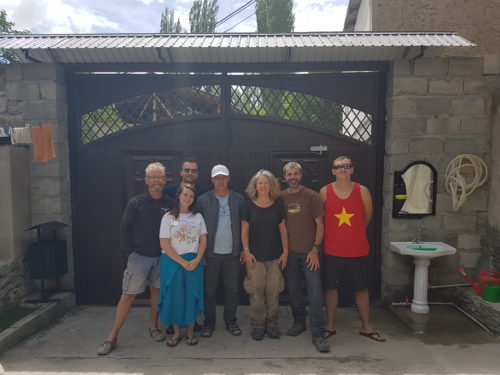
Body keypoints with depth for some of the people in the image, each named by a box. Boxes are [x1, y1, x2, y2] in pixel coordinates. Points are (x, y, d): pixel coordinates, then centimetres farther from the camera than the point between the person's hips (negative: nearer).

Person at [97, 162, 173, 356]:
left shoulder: (169, 204, 0)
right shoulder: (136, 202, -6)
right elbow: (124, 229, -4)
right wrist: (129, 251, -7)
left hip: (161, 257, 3)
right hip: (139, 256, -2)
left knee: (157, 291, 11)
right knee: (128, 295, -1)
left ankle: (153, 327, 29)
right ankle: (112, 337, 9)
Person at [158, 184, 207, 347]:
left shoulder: (198, 217, 5)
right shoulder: (168, 217, -3)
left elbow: (203, 240, 4)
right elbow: (164, 244, -8)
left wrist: (196, 260, -11)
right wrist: (182, 262, -13)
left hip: (194, 262, 2)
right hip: (172, 261, -1)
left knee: (192, 295, 5)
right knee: (174, 296, 5)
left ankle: (190, 332, 22)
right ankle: (176, 332, 22)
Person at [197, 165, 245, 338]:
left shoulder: (239, 199, 1)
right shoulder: (203, 200, -3)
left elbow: (243, 225, 4)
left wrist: (244, 249, 0)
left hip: (232, 253, 1)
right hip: (211, 253, -1)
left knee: (232, 290, 11)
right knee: (209, 291, 10)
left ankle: (230, 321, 28)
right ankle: (209, 323, 26)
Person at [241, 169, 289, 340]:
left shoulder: (278, 205, 4)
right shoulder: (249, 205, -1)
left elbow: (283, 230, 6)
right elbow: (244, 230, 0)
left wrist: (285, 251, 1)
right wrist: (246, 251, -7)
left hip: (275, 256, 1)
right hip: (255, 256, -1)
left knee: (273, 292, 6)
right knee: (256, 293, 2)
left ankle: (272, 324, 22)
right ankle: (257, 325, 18)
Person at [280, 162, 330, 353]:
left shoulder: (312, 196, -3)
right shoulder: (280, 198, 5)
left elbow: (319, 224, -3)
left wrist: (315, 249, -10)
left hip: (309, 253, -3)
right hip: (289, 253, 3)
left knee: (315, 291, -6)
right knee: (293, 290, 12)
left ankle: (318, 334, 2)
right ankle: (299, 322, 32)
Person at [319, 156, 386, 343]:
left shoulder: (362, 191, -5)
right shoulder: (325, 192, -5)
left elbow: (367, 217, 7)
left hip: (358, 250, 1)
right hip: (332, 250, 0)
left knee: (361, 289, 12)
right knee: (331, 287, 9)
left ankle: (366, 327, 29)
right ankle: (330, 325, 26)